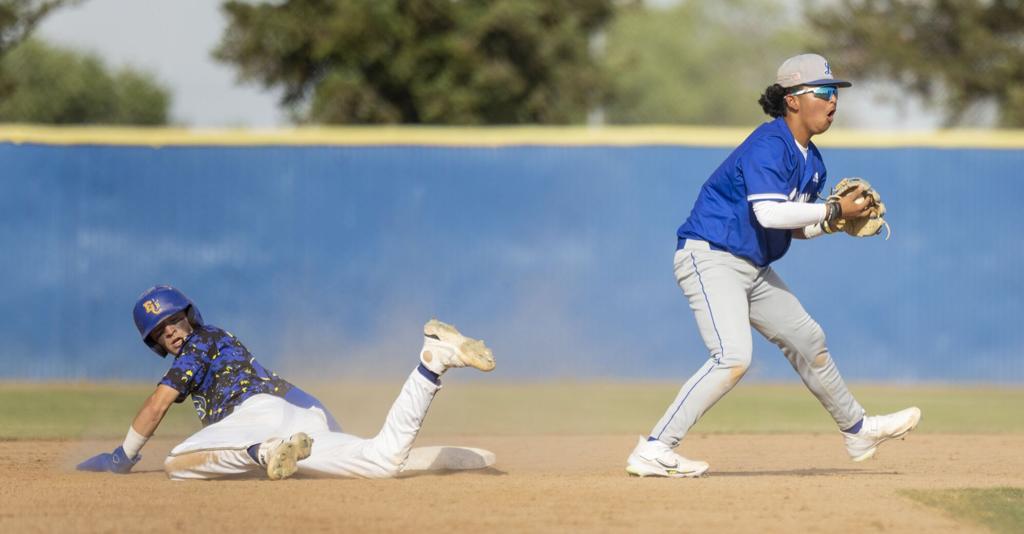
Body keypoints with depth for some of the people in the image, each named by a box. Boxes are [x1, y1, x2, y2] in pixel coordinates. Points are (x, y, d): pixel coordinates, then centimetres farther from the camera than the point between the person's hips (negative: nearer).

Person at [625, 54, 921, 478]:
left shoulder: (811, 162, 11)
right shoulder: (768, 145, -19)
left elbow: (796, 226, 16)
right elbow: (769, 213, -30)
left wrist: (837, 221, -2)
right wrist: (832, 210, -21)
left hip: (754, 269, 10)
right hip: (710, 259, -10)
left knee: (808, 341, 21)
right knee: (733, 358, -24)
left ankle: (857, 430, 41)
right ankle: (654, 451, -24)